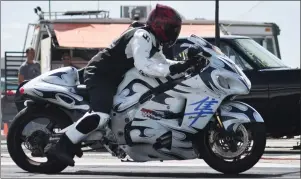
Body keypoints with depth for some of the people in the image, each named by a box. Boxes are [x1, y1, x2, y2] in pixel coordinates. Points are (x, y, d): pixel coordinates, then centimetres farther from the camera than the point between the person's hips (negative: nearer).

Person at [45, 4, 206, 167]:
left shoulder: (152, 39, 14)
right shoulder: (143, 36, -19)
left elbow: (160, 62, 19)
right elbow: (143, 66, -32)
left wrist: (185, 64, 4)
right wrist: (176, 68, -34)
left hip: (114, 77, 11)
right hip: (101, 75, -11)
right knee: (101, 115, -29)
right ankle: (61, 147, -28)